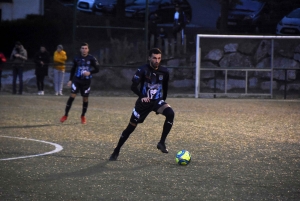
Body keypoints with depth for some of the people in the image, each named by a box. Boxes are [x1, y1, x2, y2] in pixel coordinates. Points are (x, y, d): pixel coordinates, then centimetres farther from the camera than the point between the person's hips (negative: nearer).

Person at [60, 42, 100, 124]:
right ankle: (65, 115, -6)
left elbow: (97, 69, -1)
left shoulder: (92, 59, -3)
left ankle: (83, 116, 24)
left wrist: (89, 72, -19)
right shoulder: (77, 58, 2)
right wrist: (70, 80, 7)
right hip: (76, 80, 0)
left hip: (86, 81, 0)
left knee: (85, 99, 5)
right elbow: (73, 69, 13)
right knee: (72, 96, -11)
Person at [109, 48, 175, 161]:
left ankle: (162, 142, -18)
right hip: (144, 102, -2)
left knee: (170, 113, -28)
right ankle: (116, 152, 19)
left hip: (157, 101, 2)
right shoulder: (143, 70, -14)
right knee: (131, 127, 3)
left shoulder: (164, 72, -3)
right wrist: (142, 97, -35)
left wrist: (163, 101, 14)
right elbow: (133, 86, -21)